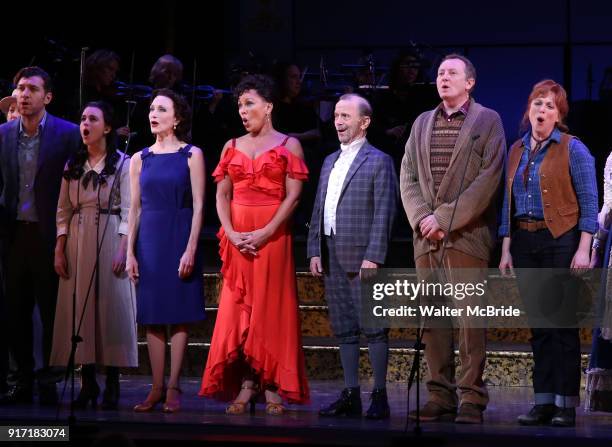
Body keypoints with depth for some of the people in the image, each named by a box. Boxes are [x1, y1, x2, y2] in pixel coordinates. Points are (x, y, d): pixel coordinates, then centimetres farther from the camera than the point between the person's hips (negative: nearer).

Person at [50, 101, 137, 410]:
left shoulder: (122, 164, 0)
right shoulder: (73, 165, 13)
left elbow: (128, 210, -5)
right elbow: (63, 210, 11)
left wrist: (122, 250, -13)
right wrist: (59, 250, 3)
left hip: (110, 239, -4)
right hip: (77, 242, 4)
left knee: (111, 306, -4)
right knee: (79, 308, 1)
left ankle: (112, 385, -1)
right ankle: (87, 382, 5)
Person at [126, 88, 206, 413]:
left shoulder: (191, 155, 0)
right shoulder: (140, 159, 10)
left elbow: (198, 205, -4)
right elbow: (134, 208, 10)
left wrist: (191, 249, -13)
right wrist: (130, 252, 3)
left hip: (179, 240, -3)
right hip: (149, 240, 3)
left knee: (179, 315, -2)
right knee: (153, 316, 3)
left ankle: (173, 387, 1)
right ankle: (156, 388, 7)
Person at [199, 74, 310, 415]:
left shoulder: (288, 145, 2)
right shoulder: (233, 147, 13)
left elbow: (293, 196, -6)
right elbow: (222, 195, 8)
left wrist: (266, 233, -16)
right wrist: (231, 233, -8)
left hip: (273, 236, -4)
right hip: (237, 239, 4)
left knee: (272, 307, -3)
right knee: (238, 307, 1)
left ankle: (272, 388, 1)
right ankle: (245, 387, 3)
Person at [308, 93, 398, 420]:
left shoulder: (379, 161, -3)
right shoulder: (330, 162, 19)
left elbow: (384, 213, -9)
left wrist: (373, 257, -16)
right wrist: (314, 251, 9)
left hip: (363, 257, -7)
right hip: (332, 258, 7)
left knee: (374, 328, -4)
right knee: (343, 329, 8)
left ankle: (379, 396, 0)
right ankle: (351, 395, 13)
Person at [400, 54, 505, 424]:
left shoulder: (488, 121, 3)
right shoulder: (422, 123, 18)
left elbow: (488, 178, -7)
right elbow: (408, 177, 13)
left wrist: (445, 217, -12)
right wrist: (423, 219, -5)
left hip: (467, 234, -5)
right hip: (427, 237, 5)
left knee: (470, 317, -7)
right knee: (433, 319, 3)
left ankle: (471, 399, -5)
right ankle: (440, 397, 6)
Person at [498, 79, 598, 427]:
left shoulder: (573, 149, -3)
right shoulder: (517, 151, 13)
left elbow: (589, 202, -6)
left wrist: (583, 249, -14)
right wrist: (506, 249, 11)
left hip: (561, 241, -5)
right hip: (525, 243, 6)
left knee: (563, 324, -4)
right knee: (539, 325, 7)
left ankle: (566, 405, 0)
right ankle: (544, 401, 11)